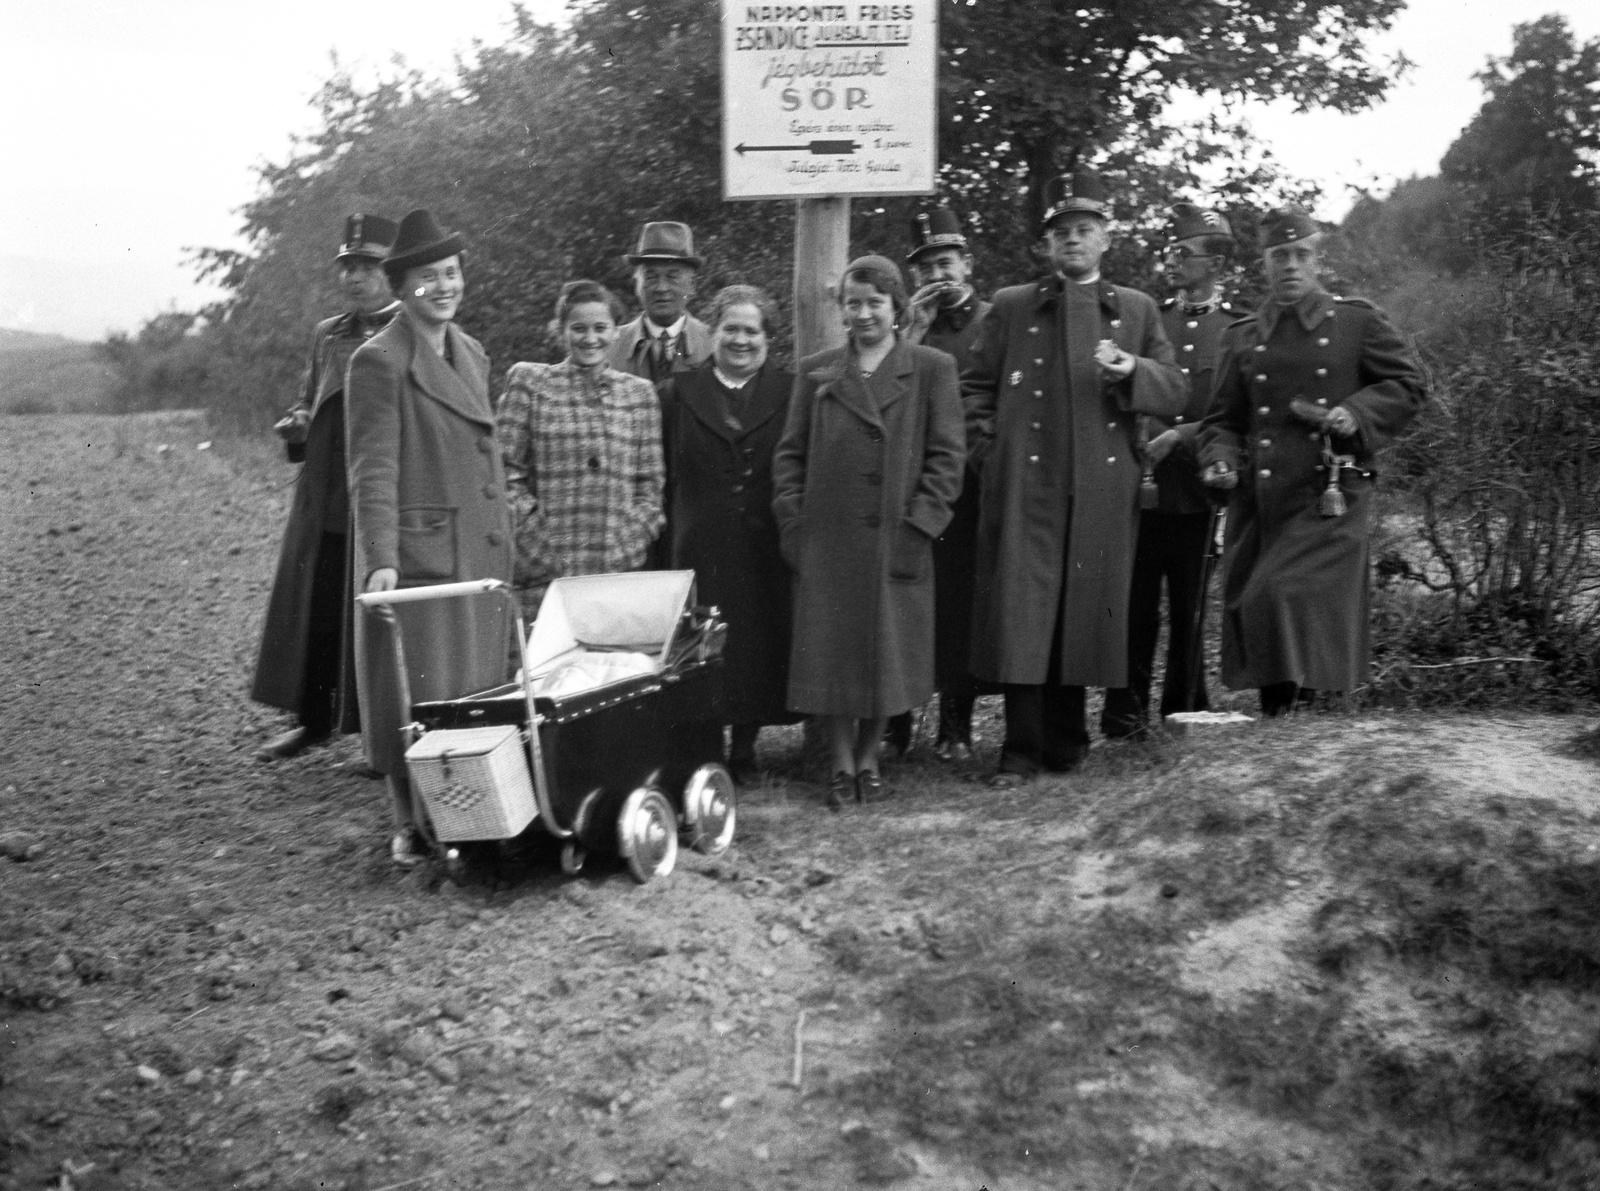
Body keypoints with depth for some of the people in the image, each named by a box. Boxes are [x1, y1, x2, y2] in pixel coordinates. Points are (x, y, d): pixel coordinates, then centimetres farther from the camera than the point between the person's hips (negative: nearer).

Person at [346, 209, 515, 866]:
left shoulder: (473, 354, 14)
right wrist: (380, 560, -22)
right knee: (420, 693, 0)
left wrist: (505, 539, 15)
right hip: (419, 553, -7)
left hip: (483, 551, 7)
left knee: (481, 689, 10)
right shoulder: (379, 361, -9)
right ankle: (411, 826, 12)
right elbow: (373, 471, -13)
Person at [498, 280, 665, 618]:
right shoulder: (528, 383, 6)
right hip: (547, 565, -2)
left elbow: (651, 483, 13)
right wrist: (535, 530, -6)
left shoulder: (639, 393, 13)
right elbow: (504, 470, 2)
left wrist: (636, 536, -1)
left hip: (622, 565, 2)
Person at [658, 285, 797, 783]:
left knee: (758, 649, 4)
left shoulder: (791, 393, 6)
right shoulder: (678, 393, 8)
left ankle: (743, 753, 17)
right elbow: (665, 477, 6)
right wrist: (667, 541, -1)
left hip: (766, 551, 0)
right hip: (700, 551, 0)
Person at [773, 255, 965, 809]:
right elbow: (790, 453, 10)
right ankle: (840, 764, 13)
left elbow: (946, 455, 0)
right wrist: (793, 521, -1)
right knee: (830, 653, 2)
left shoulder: (932, 369, 4)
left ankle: (868, 758, 21)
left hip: (895, 539, -1)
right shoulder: (815, 370, 10)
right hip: (826, 539, 1)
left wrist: (919, 524, -9)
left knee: (887, 653, 5)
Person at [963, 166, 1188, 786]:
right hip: (1026, 485, -1)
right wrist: (989, 450, -1)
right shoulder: (1011, 306, 12)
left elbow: (1176, 391, 10)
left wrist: (1132, 369, -10)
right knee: (1022, 608, -8)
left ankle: (1066, 739, 17)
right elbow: (976, 386, 12)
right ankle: (1022, 747, -2)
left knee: (1085, 608, 4)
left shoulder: (1137, 310, 16)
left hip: (1103, 490, 2)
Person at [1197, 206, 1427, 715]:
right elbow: (1222, 419, 17)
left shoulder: (1358, 321, 7)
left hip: (1329, 499, -3)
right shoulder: (1241, 337, 14)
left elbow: (1410, 384, 8)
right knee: (1250, 607, 2)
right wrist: (1220, 462, -3)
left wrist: (1356, 415, -9)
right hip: (1259, 501, 3)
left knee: (1292, 598, -16)